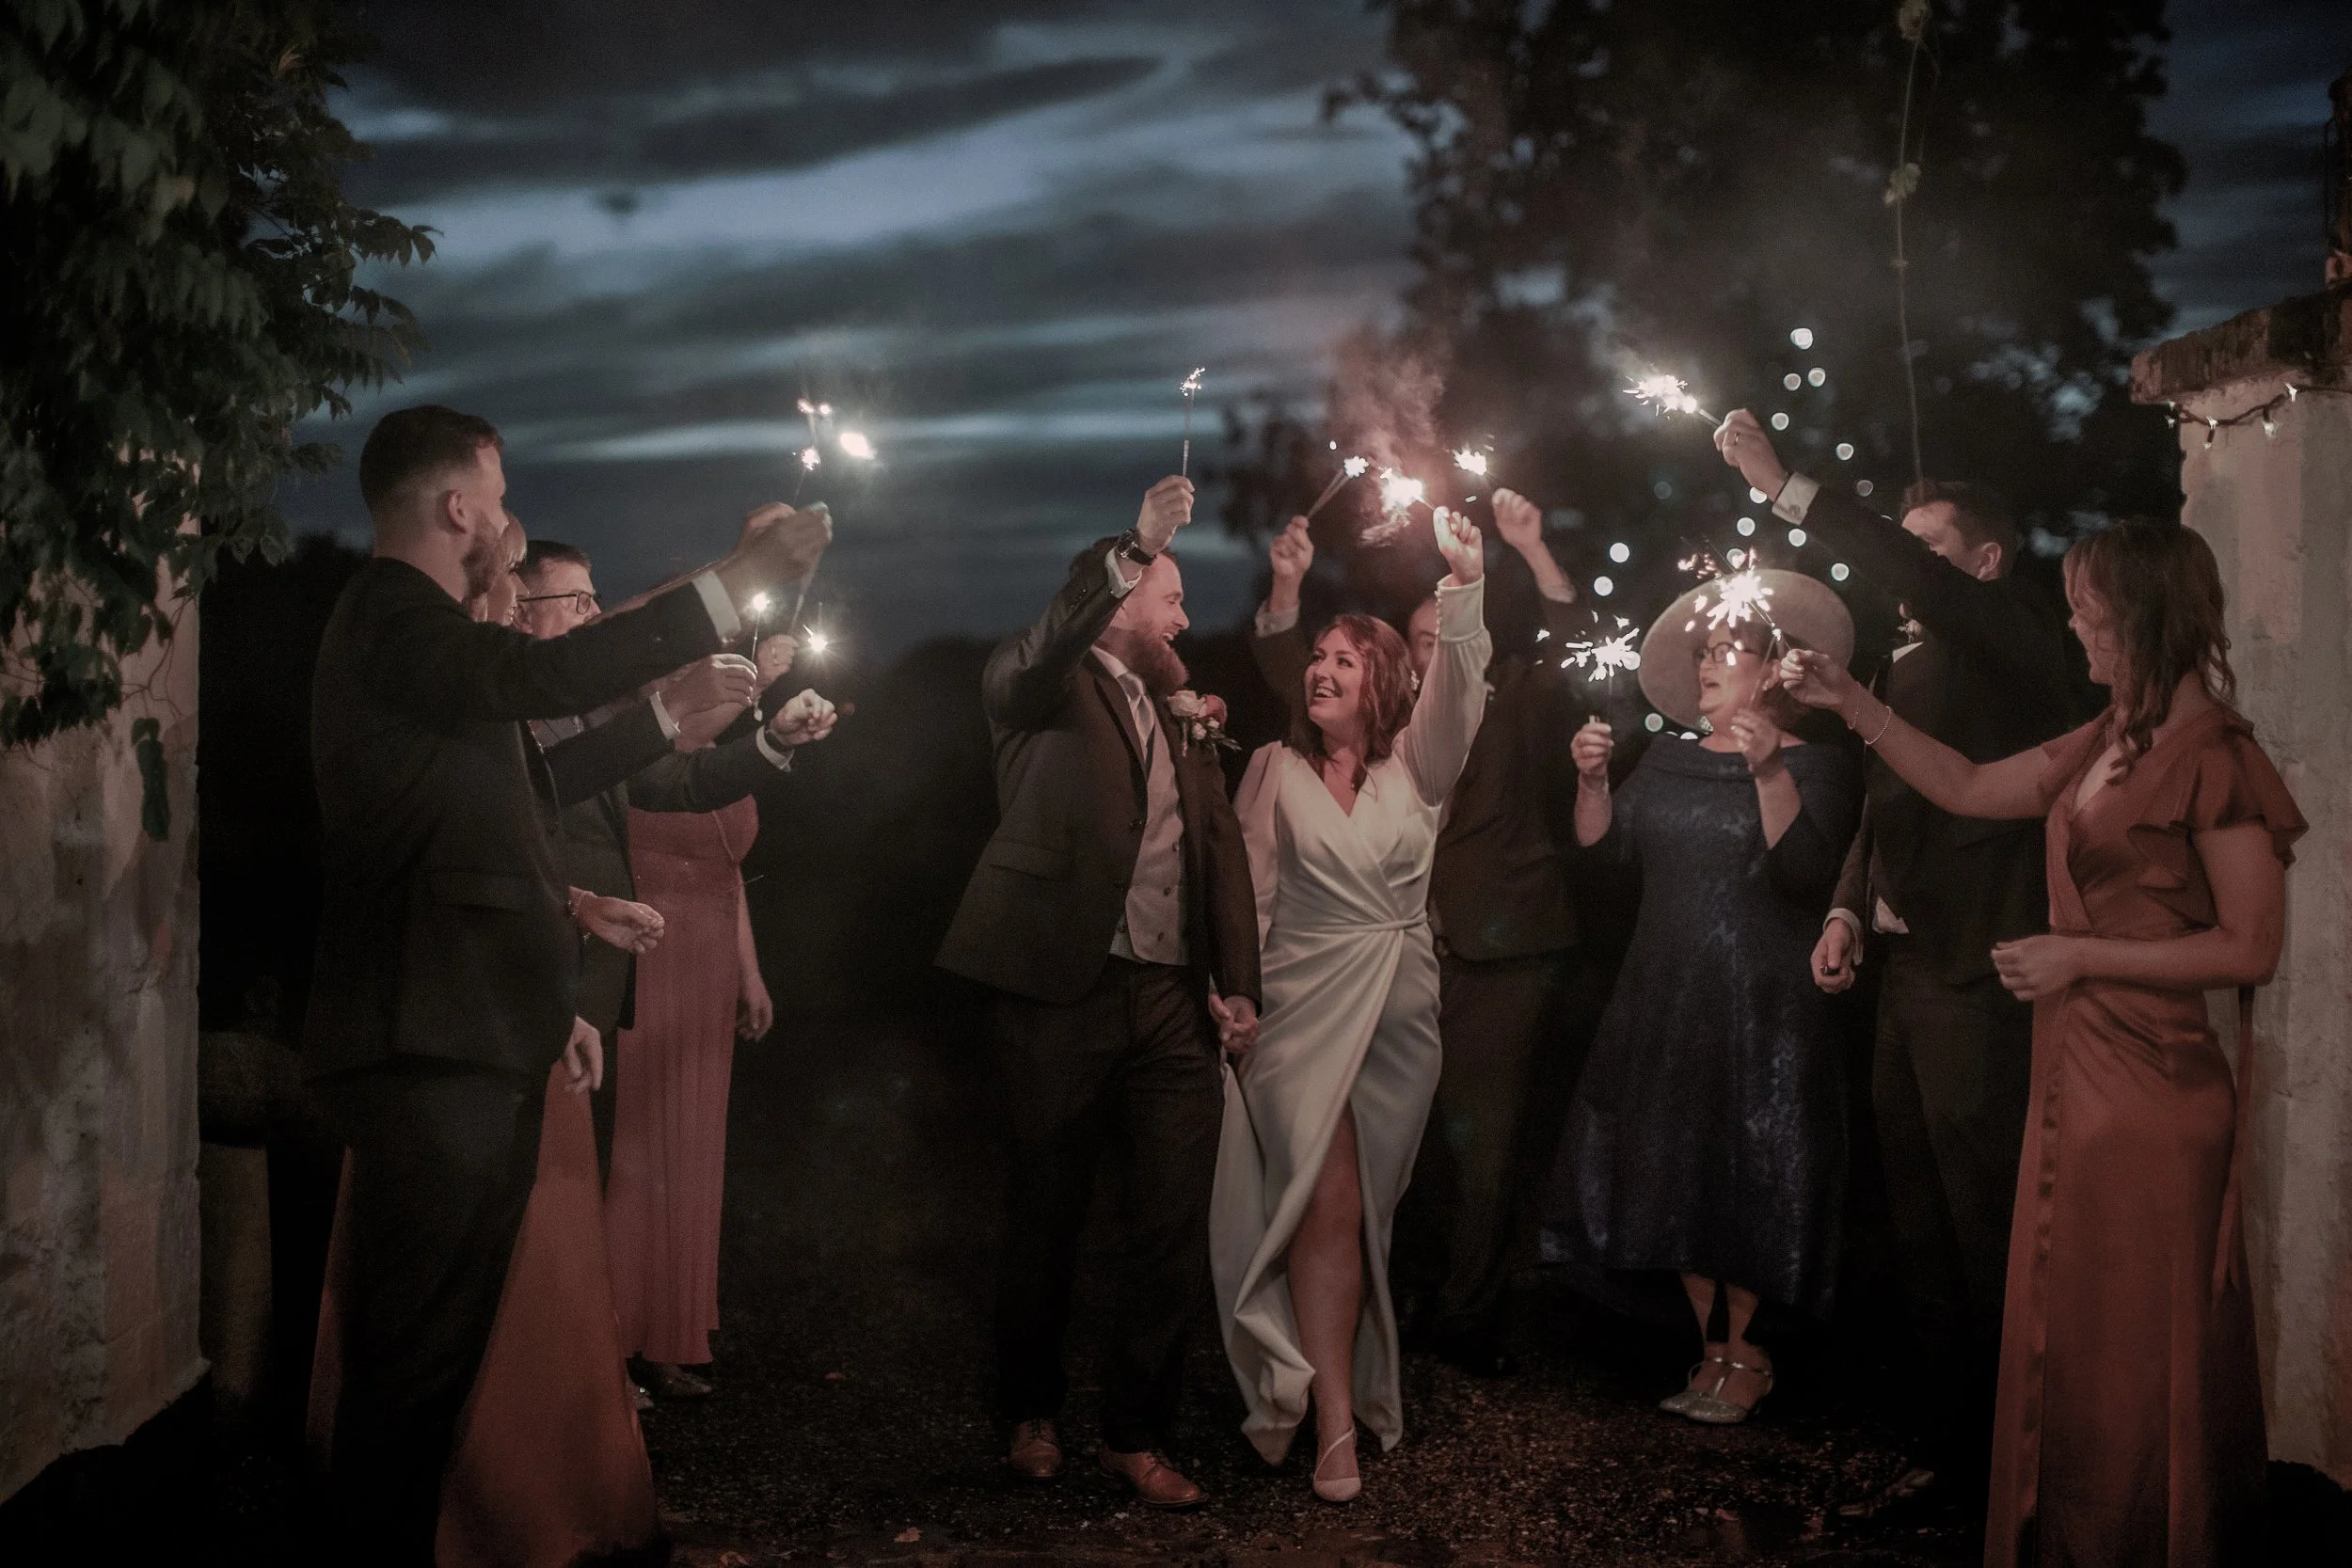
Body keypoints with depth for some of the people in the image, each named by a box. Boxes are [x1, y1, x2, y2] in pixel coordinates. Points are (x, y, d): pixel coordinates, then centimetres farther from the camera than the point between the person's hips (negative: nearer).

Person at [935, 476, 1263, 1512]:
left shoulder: (1181, 711, 18)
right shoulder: (1046, 688, 2)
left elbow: (1222, 848, 14)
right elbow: (1035, 651, -23)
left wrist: (1236, 983, 4)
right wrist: (1135, 548, -32)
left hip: (1175, 1000, 5)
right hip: (1065, 993, -5)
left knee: (1171, 1229, 3)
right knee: (1045, 1220, 8)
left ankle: (1137, 1434, 15)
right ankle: (1031, 1414, 26)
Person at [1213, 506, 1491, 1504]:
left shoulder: (1414, 766, 9)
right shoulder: (1276, 769, 7)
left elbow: (1457, 692, -7)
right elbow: (1248, 890, 5)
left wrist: (1465, 590, -21)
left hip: (1401, 1012, 2)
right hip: (1307, 1008, -2)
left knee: (1365, 1207, 5)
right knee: (1327, 1204, -11)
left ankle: (1319, 1377, 18)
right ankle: (1335, 1422, -9)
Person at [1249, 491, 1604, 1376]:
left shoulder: (1518, 706, 7)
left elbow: (1571, 646, -8)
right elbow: (1289, 669, 8)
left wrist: (1531, 549, -19)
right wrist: (1288, 584, -8)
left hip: (1504, 963, -2)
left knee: (1492, 1145, 0)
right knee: (1408, 1141, 5)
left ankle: (1470, 1314, 10)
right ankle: (1404, 1298, 17)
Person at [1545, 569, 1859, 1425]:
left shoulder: (1817, 767, -5)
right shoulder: (1668, 759, 12)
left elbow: (1805, 871, -20)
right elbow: (1602, 844, 6)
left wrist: (1768, 772, -27)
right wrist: (1593, 779, -10)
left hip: (1762, 1005, -5)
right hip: (1665, 1001, 6)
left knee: (1748, 1176, 0)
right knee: (1674, 1170, 7)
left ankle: (1744, 1352, 16)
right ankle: (1713, 1347, 18)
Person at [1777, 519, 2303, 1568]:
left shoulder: (2214, 756, -15)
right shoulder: (2106, 743, 11)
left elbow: (2250, 947, -16)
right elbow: (1967, 789, 18)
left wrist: (2081, 956, -17)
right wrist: (1849, 703, 11)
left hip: (2149, 1088, -9)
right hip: (2077, 1076, 9)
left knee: (2135, 1357, 4)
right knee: (2068, 1339, 16)